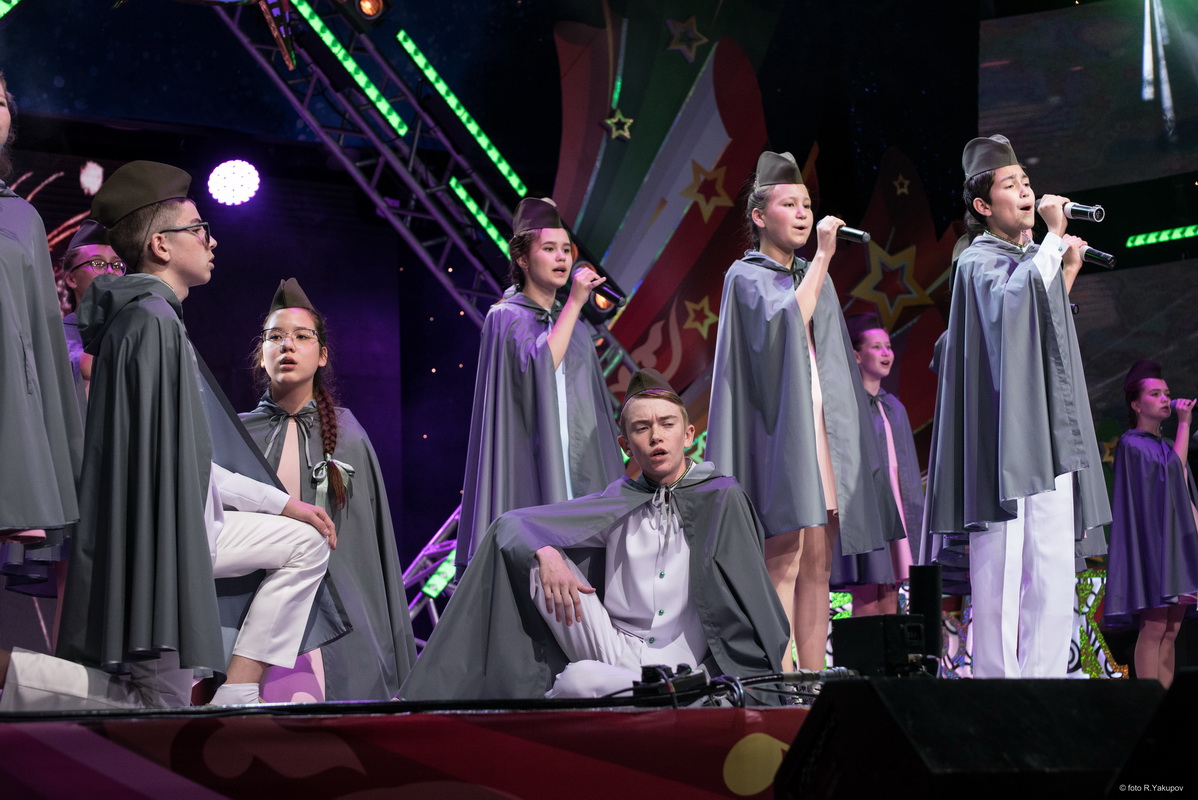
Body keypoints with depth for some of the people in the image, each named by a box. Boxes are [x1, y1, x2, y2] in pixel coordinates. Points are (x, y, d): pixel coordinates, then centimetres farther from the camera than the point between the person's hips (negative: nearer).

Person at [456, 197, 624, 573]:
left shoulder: (574, 328, 18)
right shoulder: (505, 317, 0)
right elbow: (537, 369, -20)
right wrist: (574, 303, -15)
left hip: (579, 479, 6)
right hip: (529, 480, -6)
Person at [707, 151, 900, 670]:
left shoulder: (816, 279, 21)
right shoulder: (747, 276, 1)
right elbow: (784, 321, -18)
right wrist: (822, 257, -15)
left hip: (823, 429, 7)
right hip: (779, 429, -7)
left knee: (817, 567, 2)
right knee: (784, 565, -13)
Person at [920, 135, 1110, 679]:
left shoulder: (1034, 259, 20)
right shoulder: (979, 262, 0)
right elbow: (1012, 298, -23)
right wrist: (1055, 238, -15)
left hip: (1050, 436, 7)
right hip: (1006, 430, -7)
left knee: (1052, 569, 0)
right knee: (1002, 565, -9)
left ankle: (1046, 675, -1)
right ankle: (997, 676, -9)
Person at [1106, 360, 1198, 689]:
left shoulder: (1166, 446, 21)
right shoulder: (1131, 444, -3)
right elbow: (1170, 471, -14)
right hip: (1153, 542, -8)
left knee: (1171, 631, 2)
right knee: (1154, 627, -14)